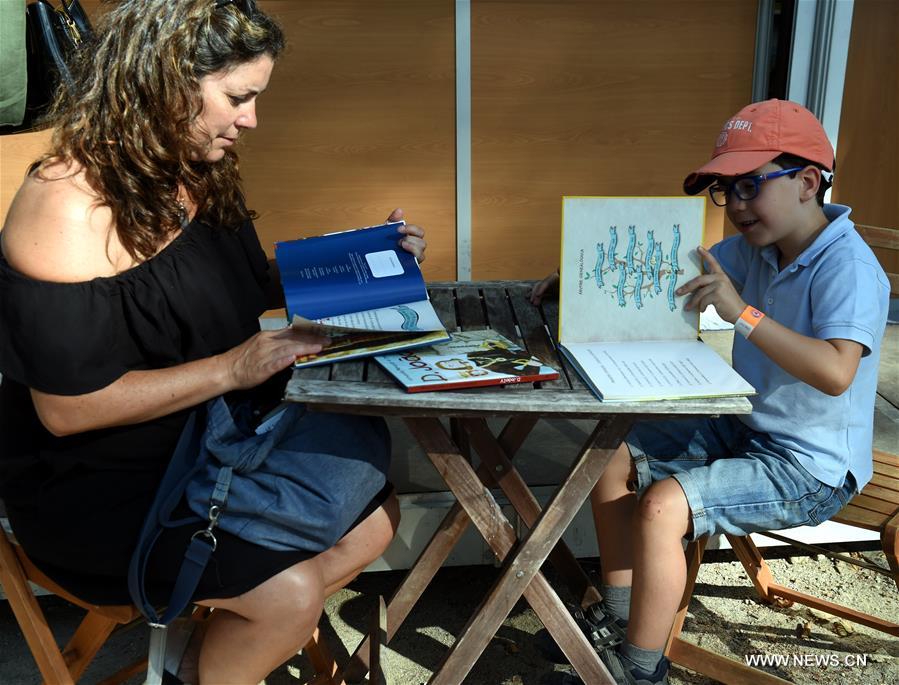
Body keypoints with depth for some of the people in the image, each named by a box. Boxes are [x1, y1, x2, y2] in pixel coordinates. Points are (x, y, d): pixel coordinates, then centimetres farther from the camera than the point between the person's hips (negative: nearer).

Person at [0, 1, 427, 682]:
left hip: (212, 435, 9)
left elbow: (253, 284, 13)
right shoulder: (66, 209, -25)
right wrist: (232, 367, -25)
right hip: (101, 484, -8)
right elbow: (66, 409, -25)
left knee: (376, 515, 2)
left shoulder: (196, 172, 1)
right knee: (289, 593, -21)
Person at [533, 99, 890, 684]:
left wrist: (742, 313, -41)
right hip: (746, 430, 9)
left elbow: (836, 372, -37)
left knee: (663, 505, -26)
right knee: (615, 461, 6)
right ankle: (618, 619, 18)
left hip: (812, 469, -9)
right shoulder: (753, 248, 2)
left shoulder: (848, 267, -23)